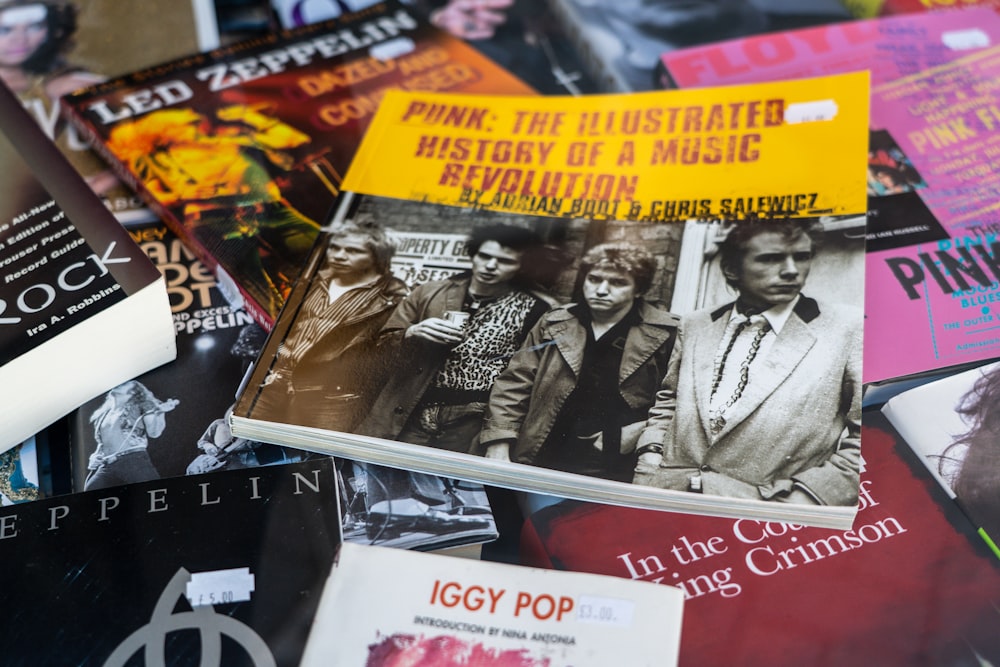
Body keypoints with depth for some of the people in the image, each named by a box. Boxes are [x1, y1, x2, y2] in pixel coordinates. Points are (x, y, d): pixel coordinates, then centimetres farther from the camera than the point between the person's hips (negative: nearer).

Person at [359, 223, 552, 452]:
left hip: (470, 426, -2)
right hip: (411, 415, 3)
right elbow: (386, 341, 14)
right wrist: (412, 333, -8)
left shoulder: (533, 311, 0)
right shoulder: (429, 293, 9)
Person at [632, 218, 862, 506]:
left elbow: (865, 438, -2)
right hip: (670, 500, 3)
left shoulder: (848, 328, 0)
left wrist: (804, 498, -10)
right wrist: (649, 458, 8)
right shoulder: (694, 326, 14)